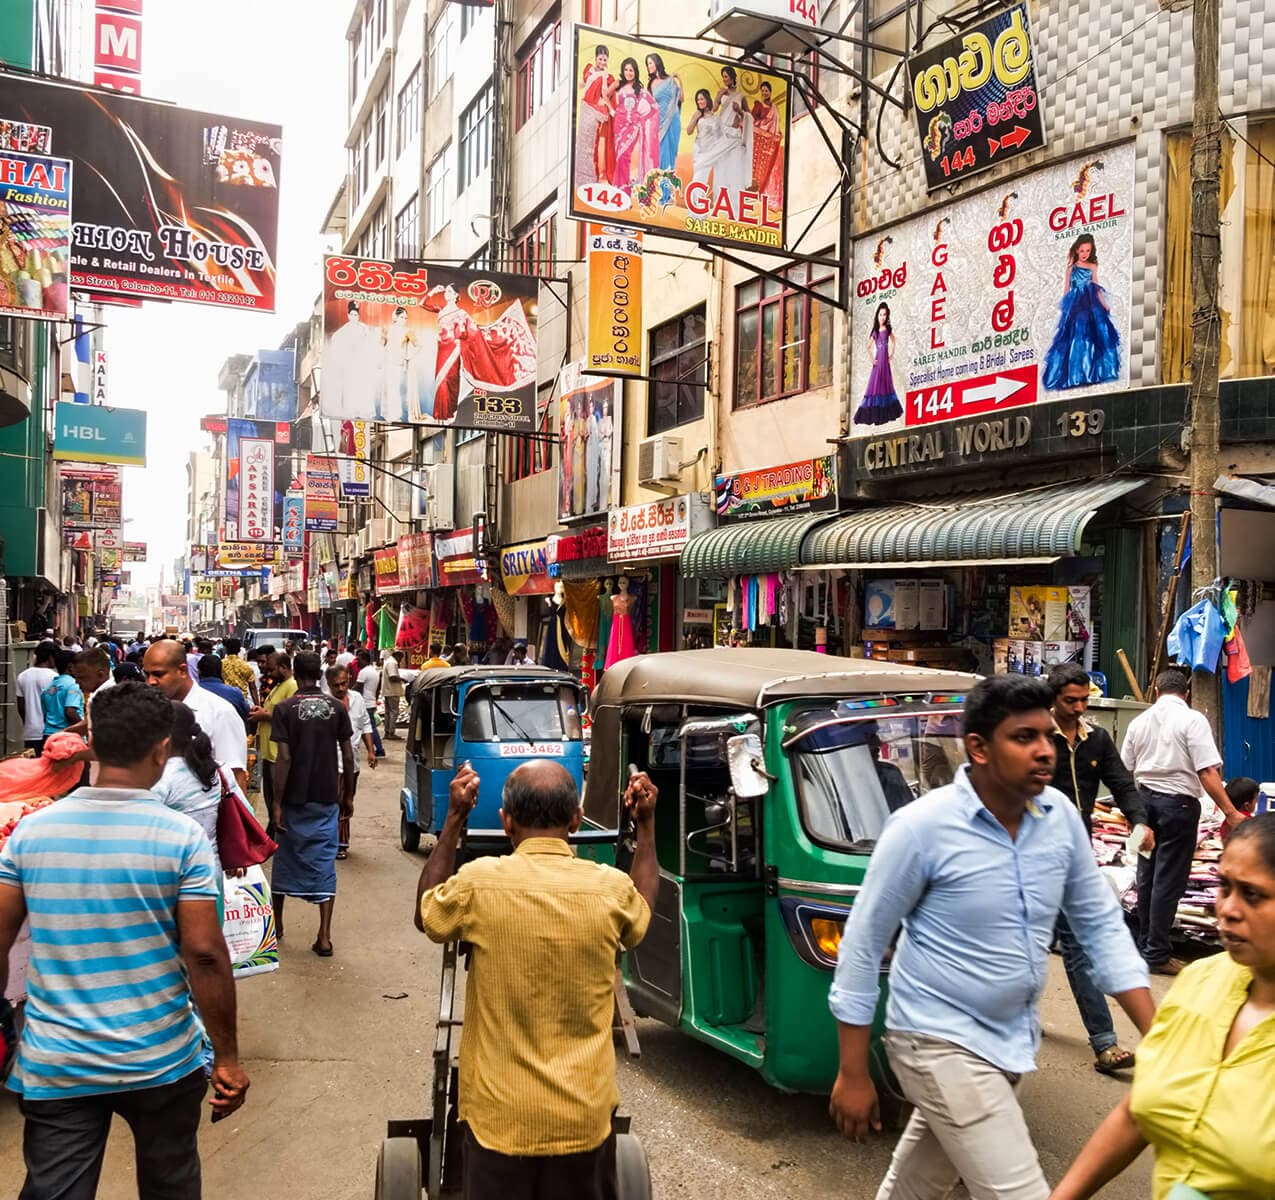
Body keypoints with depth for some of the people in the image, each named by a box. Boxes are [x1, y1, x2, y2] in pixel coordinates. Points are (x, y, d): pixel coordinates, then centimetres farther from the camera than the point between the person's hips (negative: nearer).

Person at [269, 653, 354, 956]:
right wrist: (347, 796, 10)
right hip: (327, 798, 1)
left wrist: (277, 802, -9)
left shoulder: (285, 709, -8)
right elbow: (347, 756, 0)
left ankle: (277, 921, 33)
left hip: (294, 798, -1)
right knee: (324, 863, 4)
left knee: (287, 857, 17)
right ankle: (324, 936, -3)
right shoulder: (336, 708, -1)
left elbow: (284, 758, -13)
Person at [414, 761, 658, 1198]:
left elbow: (425, 914, 8)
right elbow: (642, 910, 14)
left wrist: (454, 820, 8)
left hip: (500, 1115, -1)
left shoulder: (478, 883, -16)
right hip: (584, 1115, 1)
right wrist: (646, 823, 18)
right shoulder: (611, 888, -12)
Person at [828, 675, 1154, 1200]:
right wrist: (853, 1075, -12)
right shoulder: (923, 826, -21)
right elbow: (863, 944, -14)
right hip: (942, 1043, -6)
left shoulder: (1061, 816, -4)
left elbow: (1101, 924, 5)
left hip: (1011, 1042, 6)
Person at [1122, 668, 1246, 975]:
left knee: (1147, 876, 15)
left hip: (1146, 799, 6)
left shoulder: (1139, 721, 7)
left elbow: (1125, 771, 13)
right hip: (1178, 802, -5)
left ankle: (1145, 943, 25)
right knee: (1169, 880, 0)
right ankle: (1157, 954, 4)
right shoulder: (1193, 720, -9)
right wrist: (1231, 812, -13)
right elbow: (1208, 772, -17)